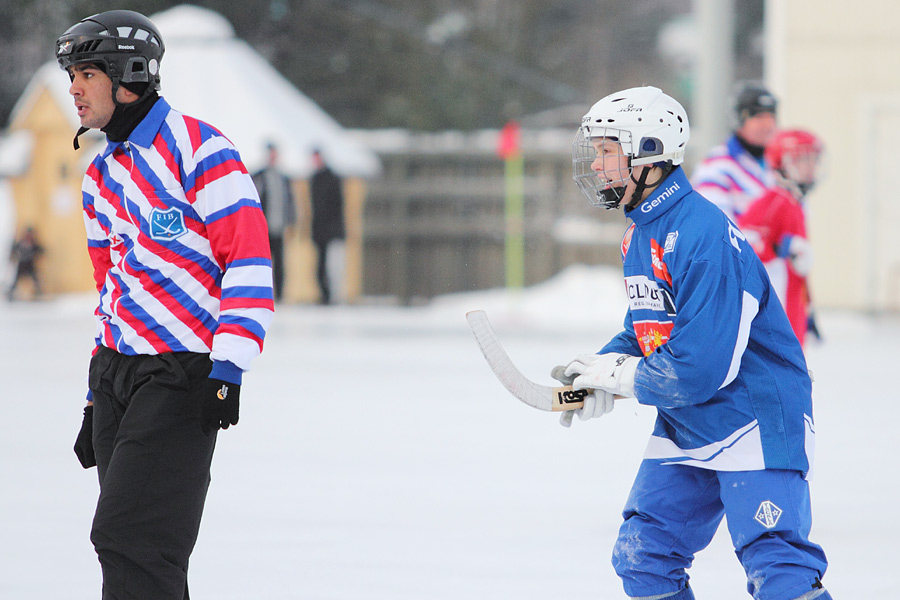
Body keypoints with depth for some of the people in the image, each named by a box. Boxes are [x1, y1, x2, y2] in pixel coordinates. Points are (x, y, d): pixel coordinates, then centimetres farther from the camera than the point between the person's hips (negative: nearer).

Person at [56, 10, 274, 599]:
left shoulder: (199, 148, -10)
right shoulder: (101, 177, 16)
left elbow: (249, 262, -15)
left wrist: (227, 372, -20)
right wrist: (98, 400, 22)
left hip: (183, 375, -8)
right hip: (119, 373, 8)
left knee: (129, 542, -15)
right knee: (130, 545, 6)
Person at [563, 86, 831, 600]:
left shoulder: (704, 235, -24)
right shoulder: (640, 236, 9)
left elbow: (700, 367, -27)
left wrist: (619, 376, -13)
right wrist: (600, 369, 2)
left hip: (754, 423, -10)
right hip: (685, 426, 10)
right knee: (642, 557, 6)